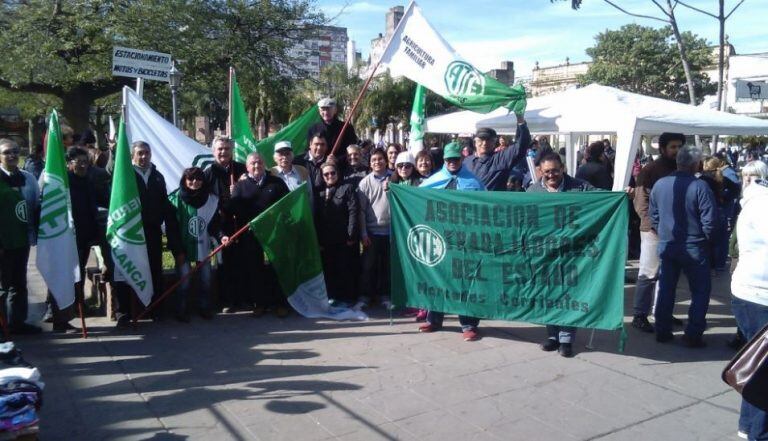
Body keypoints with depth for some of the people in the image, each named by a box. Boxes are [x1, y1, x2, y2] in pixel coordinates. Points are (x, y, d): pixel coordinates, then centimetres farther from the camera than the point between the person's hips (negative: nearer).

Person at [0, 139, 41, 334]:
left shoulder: (27, 177, 6)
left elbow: (36, 206, 10)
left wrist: (35, 234, 5)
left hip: (22, 239, 5)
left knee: (19, 283, 14)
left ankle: (18, 321, 25)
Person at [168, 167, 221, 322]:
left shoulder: (212, 200, -2)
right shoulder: (177, 199, -8)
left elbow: (215, 224, 5)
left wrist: (221, 236, -14)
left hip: (203, 247, 3)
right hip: (184, 248, -2)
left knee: (206, 280, 8)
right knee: (184, 281, -1)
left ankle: (204, 308, 25)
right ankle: (181, 311, 15)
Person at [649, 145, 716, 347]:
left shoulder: (659, 184, -2)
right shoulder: (700, 187, -17)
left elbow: (653, 215, 7)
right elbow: (710, 220, -16)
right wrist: (705, 238, 2)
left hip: (666, 246, 5)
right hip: (693, 248, -4)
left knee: (665, 289, 14)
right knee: (700, 291, 10)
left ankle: (662, 332, 21)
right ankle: (693, 335, 9)